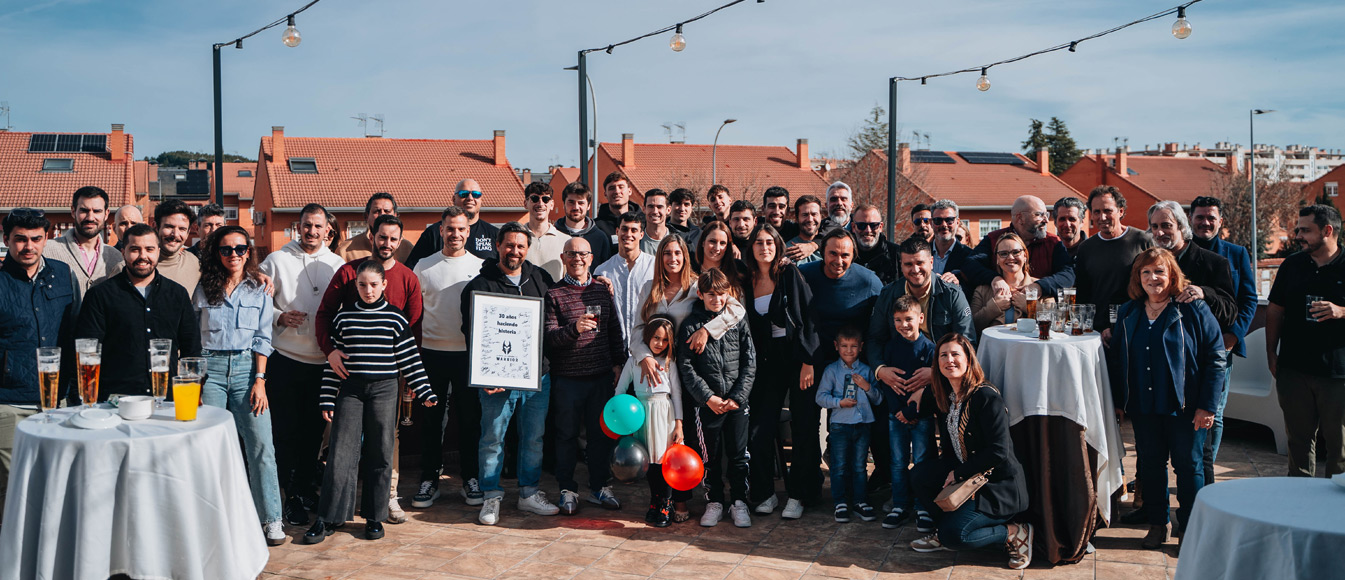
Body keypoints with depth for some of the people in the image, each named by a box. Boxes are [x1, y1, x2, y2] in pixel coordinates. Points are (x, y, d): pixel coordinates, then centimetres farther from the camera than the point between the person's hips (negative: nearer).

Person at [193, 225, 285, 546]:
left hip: (246, 368, 0)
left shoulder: (259, 290, 8)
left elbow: (262, 339, 5)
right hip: (210, 369, 1)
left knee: (261, 444, -8)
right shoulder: (204, 289, 9)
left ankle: (271, 518, -2)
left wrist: (259, 380, -4)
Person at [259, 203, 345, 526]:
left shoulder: (338, 265, 8)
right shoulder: (276, 261, 3)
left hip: (323, 361, 2)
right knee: (286, 430, 1)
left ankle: (306, 488, 26)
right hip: (285, 358, -2)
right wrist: (280, 317, -14)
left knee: (314, 429, 11)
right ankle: (291, 496, 12)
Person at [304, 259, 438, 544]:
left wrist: (424, 392, 1)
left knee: (380, 454, 4)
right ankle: (328, 518, 5)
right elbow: (333, 361, 7)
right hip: (350, 390, 0)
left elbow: (409, 359, 5)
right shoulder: (343, 316, 5)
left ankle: (374, 516, 15)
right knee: (341, 453, -3)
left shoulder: (396, 318, 3)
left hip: (384, 391, 0)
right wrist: (328, 400, 4)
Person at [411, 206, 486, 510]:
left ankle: (470, 478, 16)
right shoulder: (424, 266, 5)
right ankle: (429, 479, 15)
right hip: (432, 351, 0)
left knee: (469, 417, 5)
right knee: (431, 418, 5)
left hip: (469, 353, 0)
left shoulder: (480, 266, 5)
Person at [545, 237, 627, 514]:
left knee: (601, 432, 10)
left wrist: (618, 363, 9)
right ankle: (567, 489, 17)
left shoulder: (603, 291, 9)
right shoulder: (553, 294, -3)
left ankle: (599, 486, 23)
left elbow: (615, 330, 14)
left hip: (601, 376, 4)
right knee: (567, 434, 5)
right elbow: (548, 337, -12)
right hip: (567, 378, -3)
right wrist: (574, 329, -28)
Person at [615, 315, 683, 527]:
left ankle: (665, 505, 6)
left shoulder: (669, 361, 5)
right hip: (642, 412, 2)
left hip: (664, 412, -2)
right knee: (649, 461, 6)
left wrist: (679, 424, -1)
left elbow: (677, 392, 4)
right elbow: (620, 389, 10)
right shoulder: (634, 360, 7)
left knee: (664, 459, -5)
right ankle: (655, 502, 19)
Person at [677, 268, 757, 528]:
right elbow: (686, 368, -4)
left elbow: (750, 363, 3)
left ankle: (739, 502, 18)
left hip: (737, 402, 1)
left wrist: (738, 397, -7)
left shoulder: (738, 322, 4)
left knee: (738, 454, 5)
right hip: (707, 403, -1)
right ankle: (714, 502, 22)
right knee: (710, 455, 8)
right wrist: (708, 397, -11)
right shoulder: (690, 326, 0)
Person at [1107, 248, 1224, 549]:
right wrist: (1118, 401, 8)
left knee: (1188, 465, 4)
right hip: (1143, 406, 4)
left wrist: (1207, 405, -12)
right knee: (1149, 464, 10)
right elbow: (1115, 360, 13)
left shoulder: (1193, 310, -5)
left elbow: (1216, 357, -7)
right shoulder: (1128, 313, 8)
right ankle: (1157, 525, 22)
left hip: (1184, 406, -4)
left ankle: (1189, 528, 17)